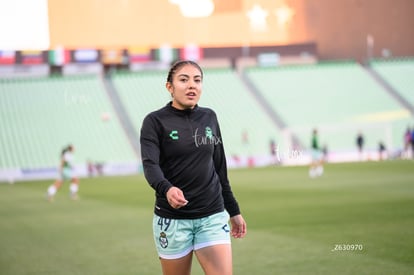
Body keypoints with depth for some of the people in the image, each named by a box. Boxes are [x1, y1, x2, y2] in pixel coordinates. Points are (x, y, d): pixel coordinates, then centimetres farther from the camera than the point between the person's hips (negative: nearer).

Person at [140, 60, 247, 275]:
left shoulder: (209, 117, 8)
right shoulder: (155, 121, -5)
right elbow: (150, 165, -20)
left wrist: (233, 210, 17)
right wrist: (166, 189, -40)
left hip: (213, 216, 3)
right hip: (172, 219, -3)